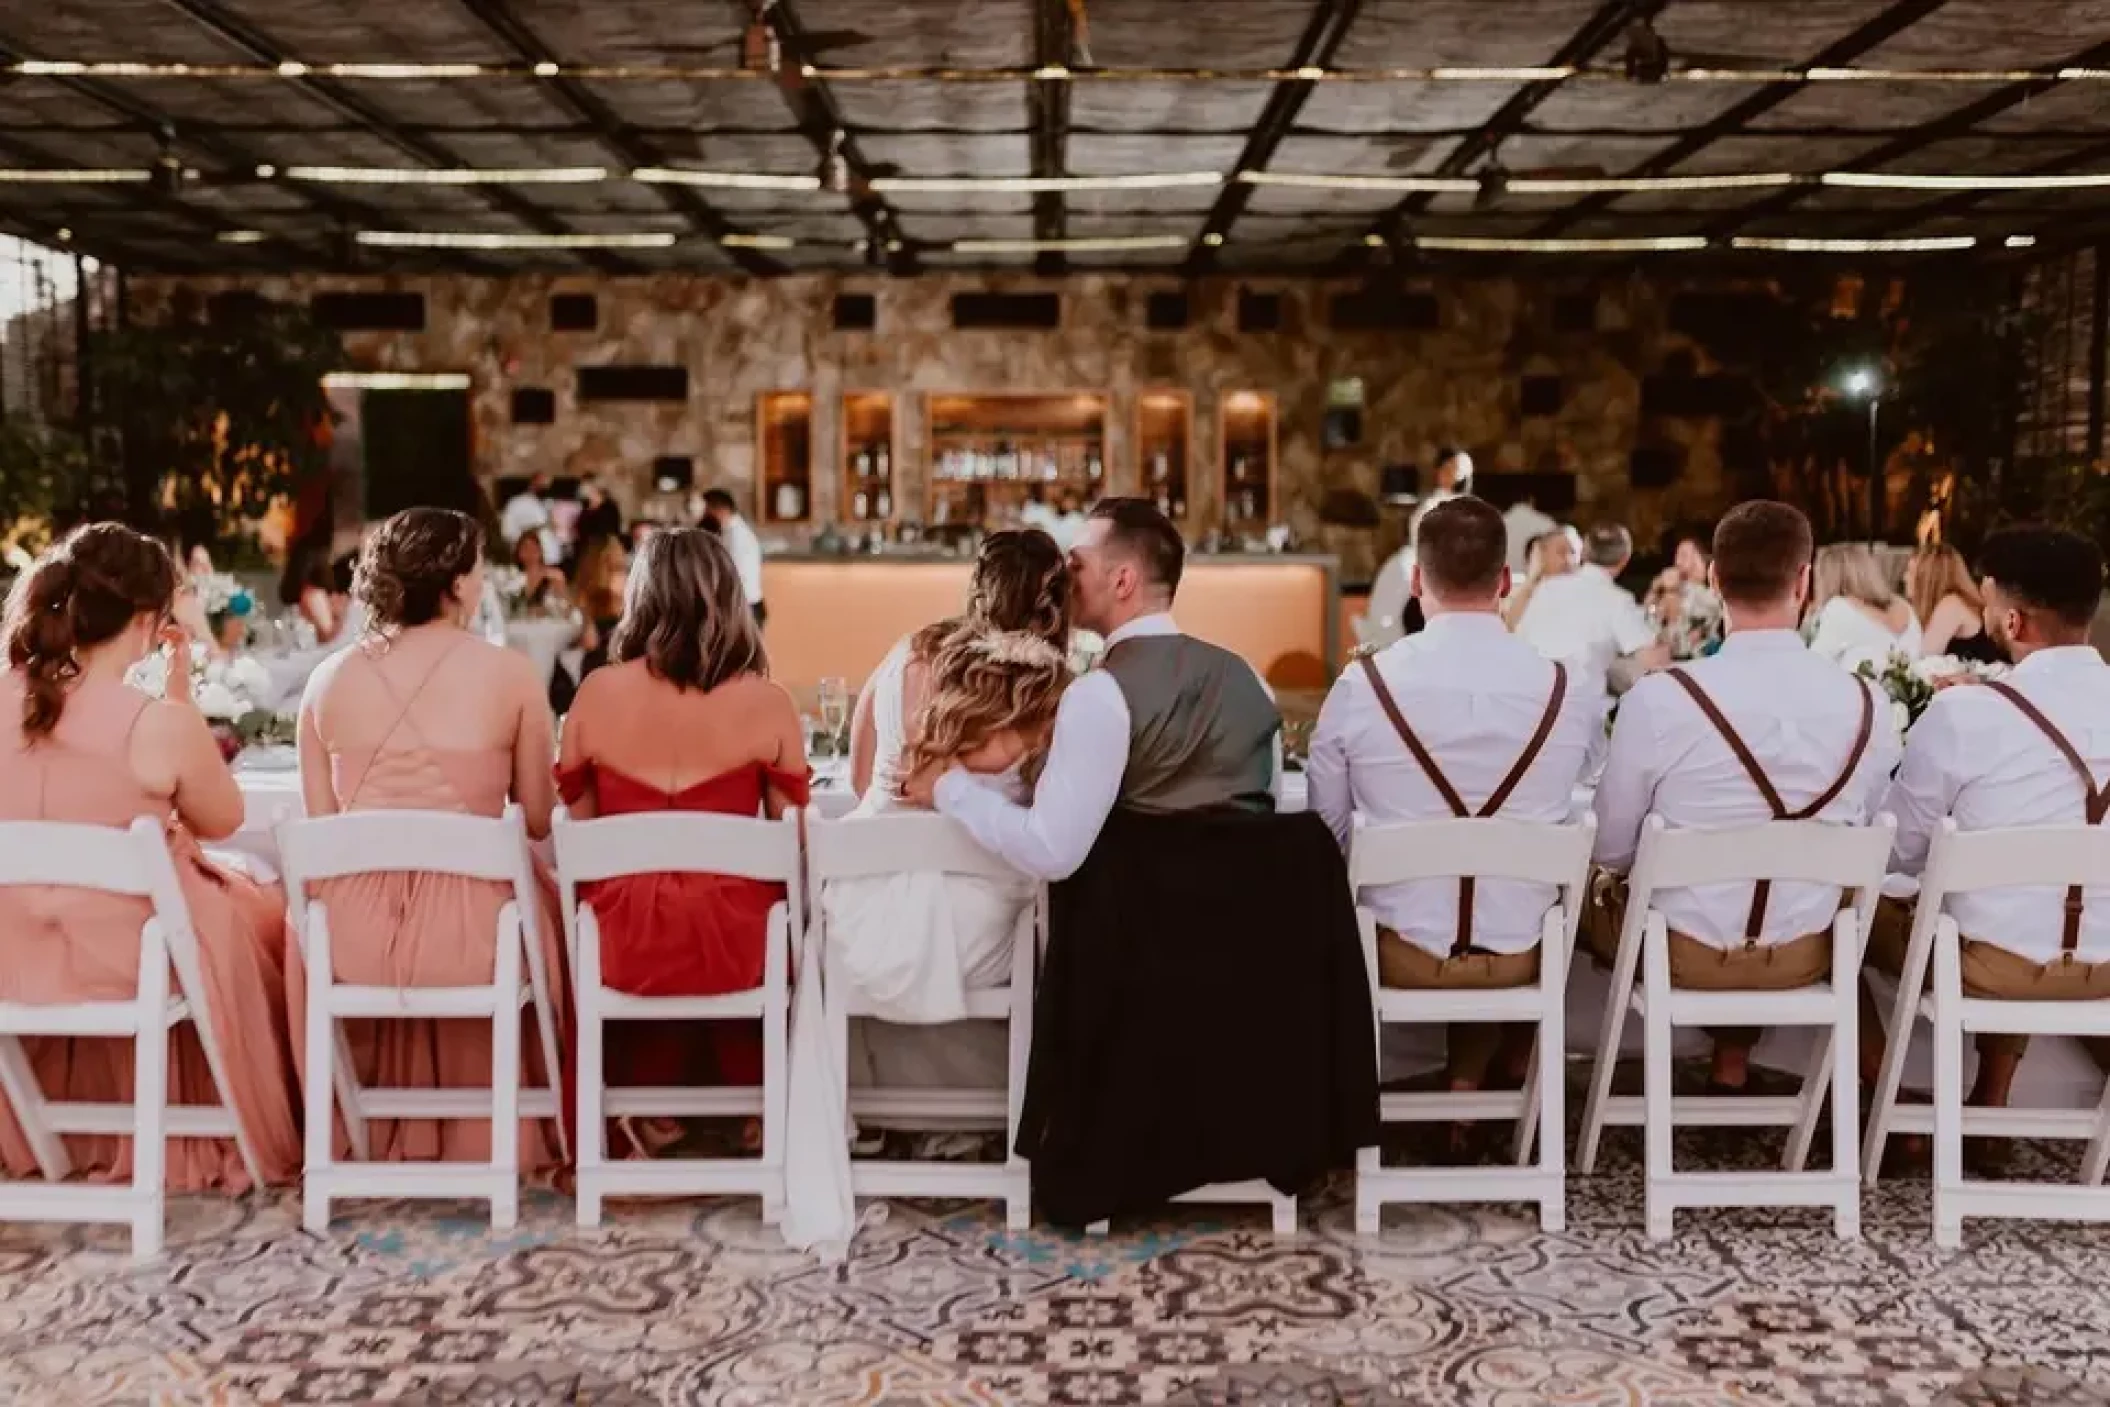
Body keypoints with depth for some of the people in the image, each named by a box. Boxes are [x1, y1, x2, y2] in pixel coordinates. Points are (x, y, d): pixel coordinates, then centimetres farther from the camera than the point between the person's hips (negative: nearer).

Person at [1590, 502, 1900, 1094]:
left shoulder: (1659, 698, -22)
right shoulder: (1866, 705, -13)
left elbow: (1610, 850, -9)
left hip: (1683, 954, -3)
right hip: (1805, 955, 3)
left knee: (1589, 897, 26)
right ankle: (1732, 1069, 36)